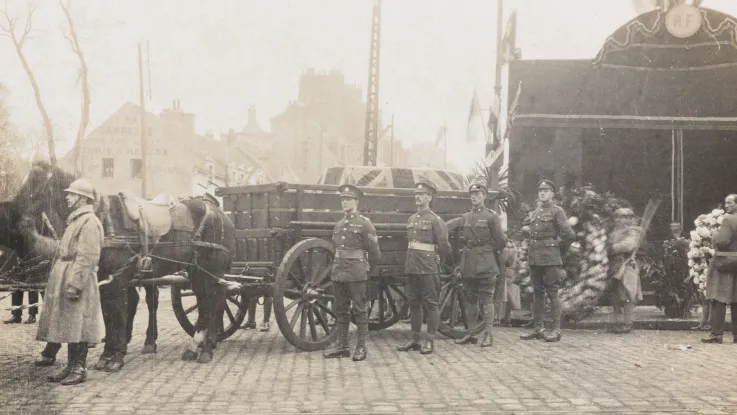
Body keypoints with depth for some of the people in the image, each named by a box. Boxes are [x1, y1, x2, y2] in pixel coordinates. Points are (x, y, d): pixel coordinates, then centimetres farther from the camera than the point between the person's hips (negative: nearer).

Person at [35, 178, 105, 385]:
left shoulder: (89, 222, -13)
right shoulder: (75, 220, 18)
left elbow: (86, 258, -20)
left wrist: (74, 284, -24)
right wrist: (63, 281, 19)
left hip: (76, 281, -10)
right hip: (63, 280, 10)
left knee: (76, 327, -4)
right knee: (67, 326, 13)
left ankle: (78, 369, 3)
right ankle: (71, 367, 20)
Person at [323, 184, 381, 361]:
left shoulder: (364, 223, -5)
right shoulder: (338, 225, 14)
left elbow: (374, 252, -4)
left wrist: (368, 272, 1)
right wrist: (337, 267, 13)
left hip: (357, 273, -6)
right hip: (338, 272, 6)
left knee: (359, 310, 0)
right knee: (340, 310, 11)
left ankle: (361, 347, 6)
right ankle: (342, 346, 19)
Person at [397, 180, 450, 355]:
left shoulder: (435, 220, -6)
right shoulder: (412, 219, 14)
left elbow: (444, 246, -5)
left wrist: (436, 262, 5)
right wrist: (412, 260, 14)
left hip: (428, 268, -7)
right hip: (411, 267, 7)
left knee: (430, 304, -1)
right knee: (413, 303, 10)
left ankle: (430, 341, 3)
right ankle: (415, 340, 17)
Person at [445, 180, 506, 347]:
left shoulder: (491, 216, -2)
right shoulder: (465, 217, 13)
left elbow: (501, 241, -1)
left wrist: (490, 253, 6)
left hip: (485, 263, -5)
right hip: (468, 263, 5)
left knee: (487, 299, -3)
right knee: (470, 299, 10)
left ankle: (488, 334, 0)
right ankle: (471, 333, 16)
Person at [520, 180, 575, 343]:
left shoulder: (557, 211, -3)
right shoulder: (535, 213, 17)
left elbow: (569, 235, -7)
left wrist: (559, 252, 2)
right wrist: (532, 253, 13)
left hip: (550, 258, -7)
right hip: (534, 258, 7)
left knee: (552, 293, -5)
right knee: (538, 292, 9)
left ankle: (556, 330, -2)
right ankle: (538, 328, 13)